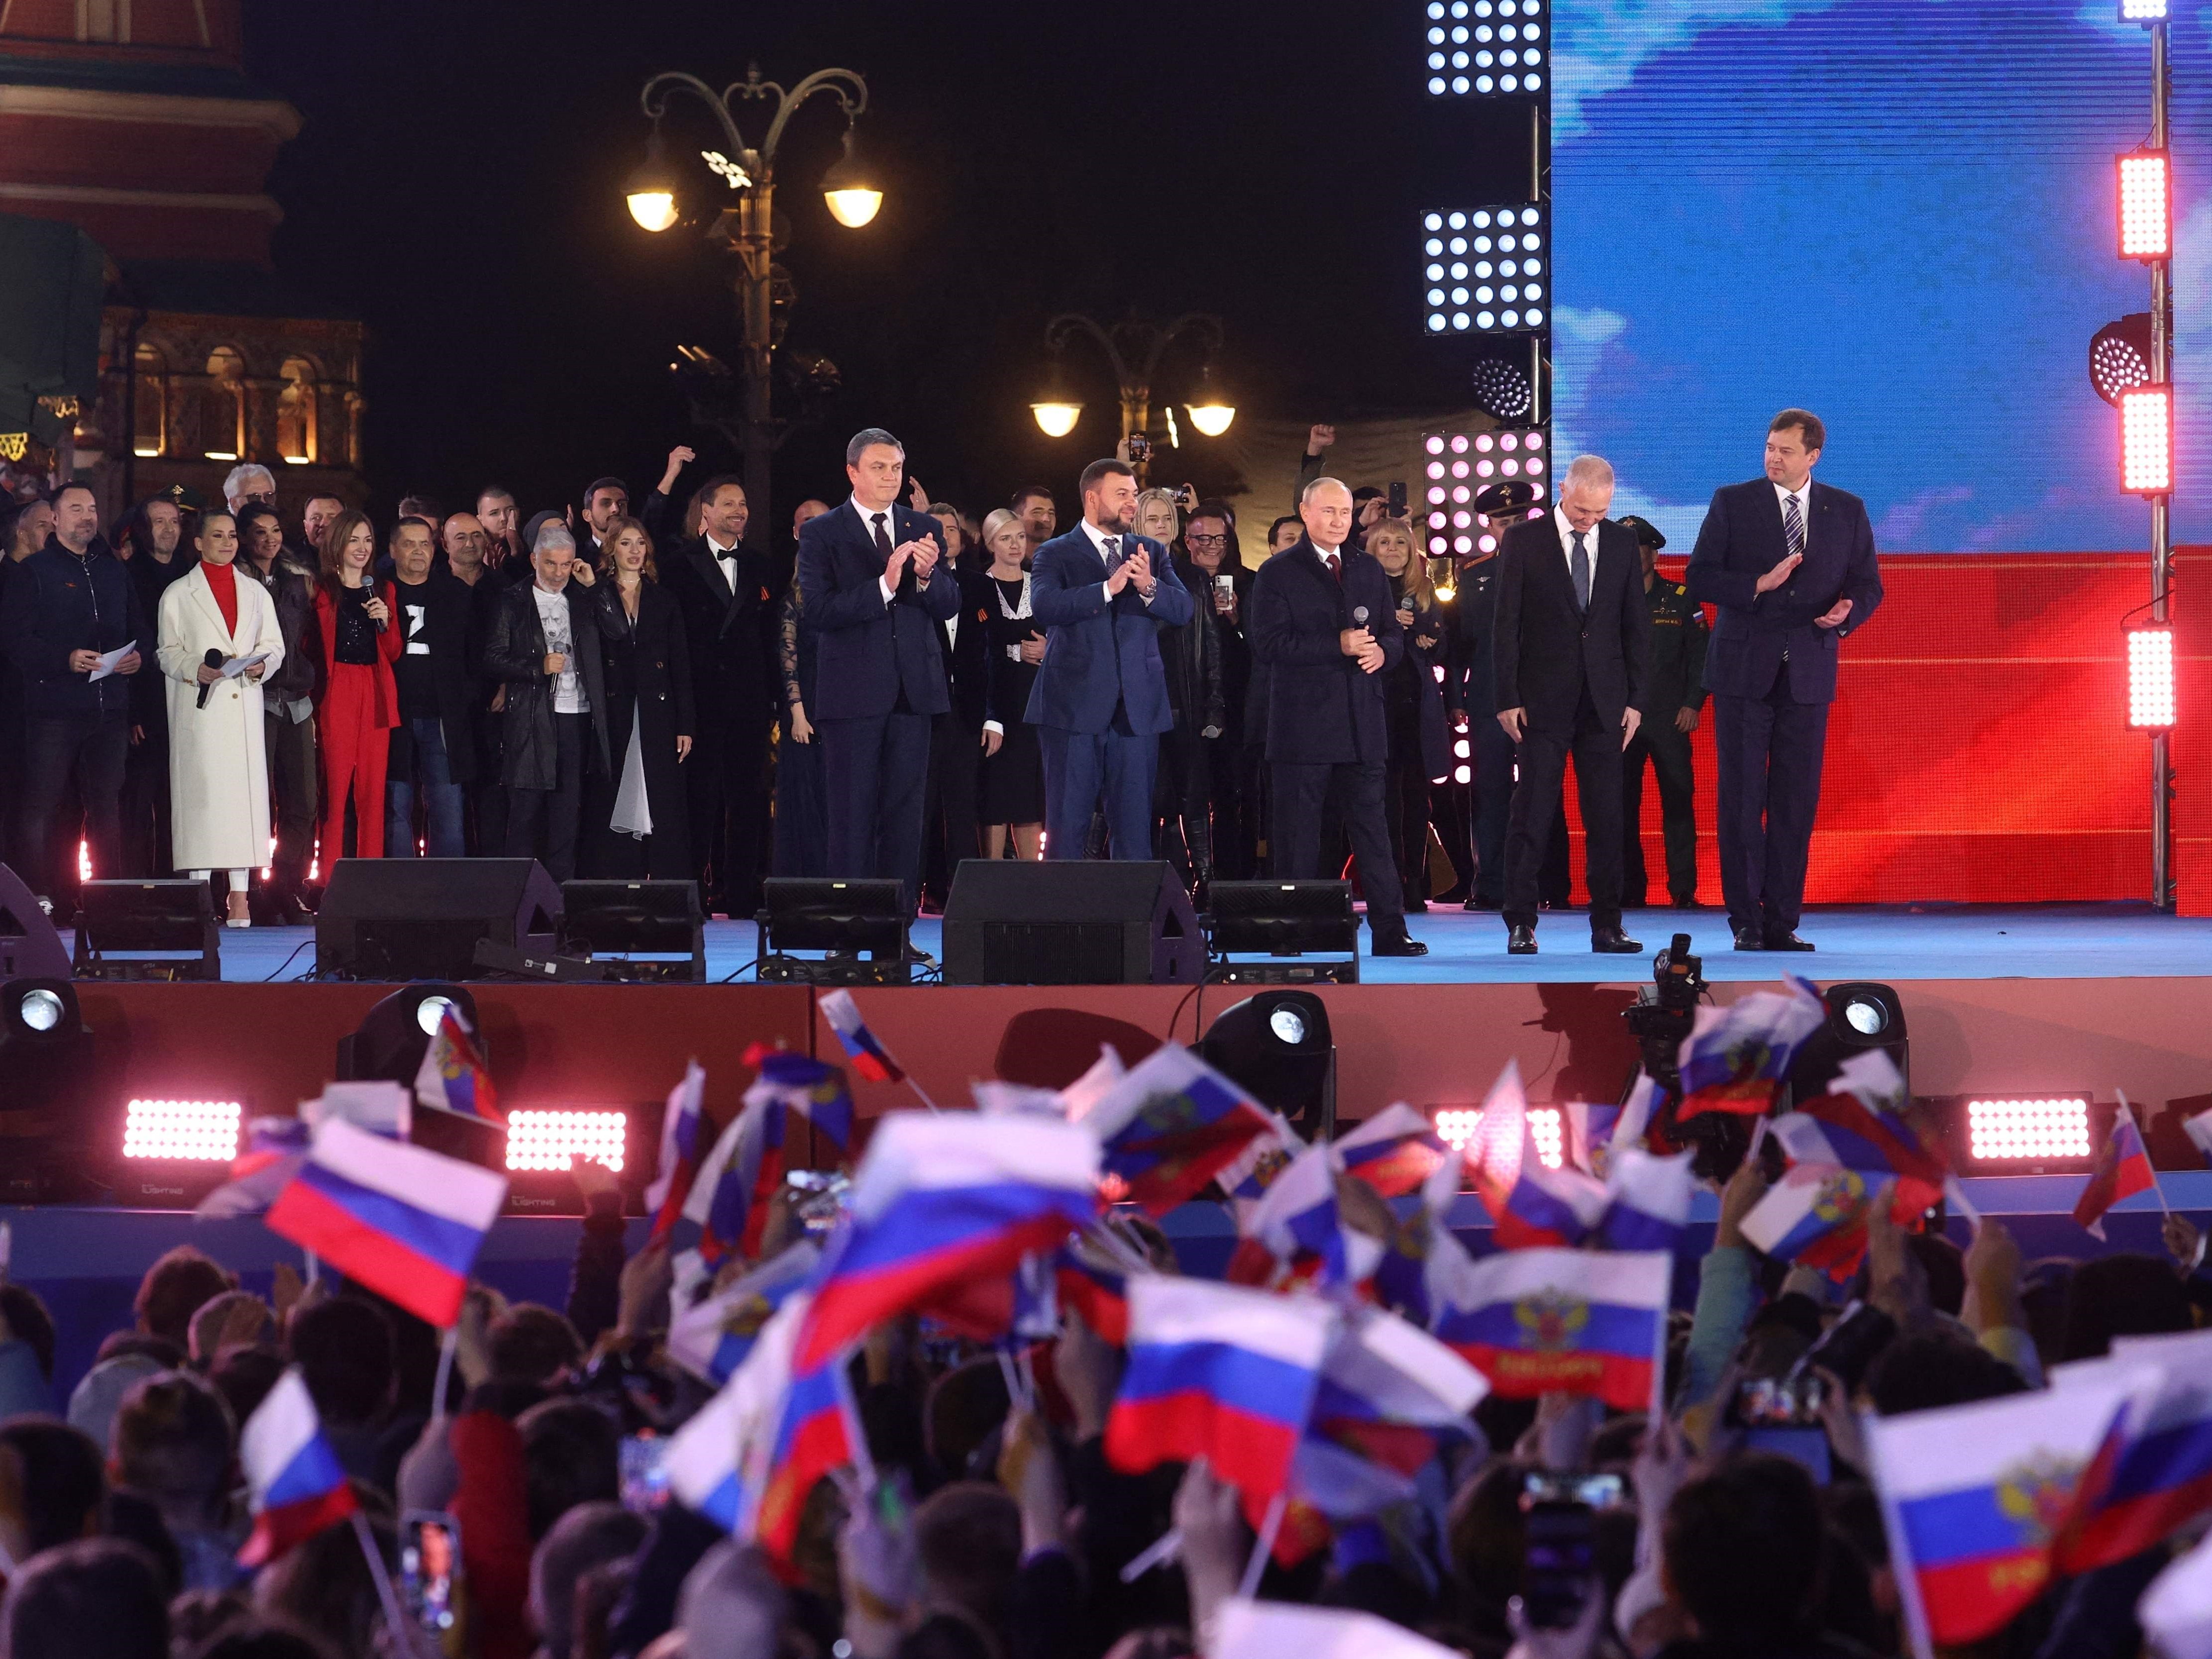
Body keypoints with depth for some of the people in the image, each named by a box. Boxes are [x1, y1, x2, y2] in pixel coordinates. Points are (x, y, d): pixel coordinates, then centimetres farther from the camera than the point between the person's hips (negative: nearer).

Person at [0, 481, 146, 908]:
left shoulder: (114, 573, 18)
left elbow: (139, 629, 22)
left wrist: (136, 656, -1)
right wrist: (65, 660, -19)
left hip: (110, 708, 5)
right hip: (54, 708, -5)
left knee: (107, 805, 7)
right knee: (41, 805, -7)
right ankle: (41, 897, -5)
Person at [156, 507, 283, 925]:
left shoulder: (255, 593, 16)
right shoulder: (178, 595, 7)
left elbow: (274, 645, 15)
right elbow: (168, 653, 4)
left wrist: (261, 665, -7)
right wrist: (195, 669, -15)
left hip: (245, 704, 3)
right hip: (199, 707, -3)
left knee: (245, 789, -3)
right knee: (202, 792, -8)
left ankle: (239, 894, -1)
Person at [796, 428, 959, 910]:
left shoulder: (925, 529, 11)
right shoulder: (822, 534, -1)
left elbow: (949, 605, 6)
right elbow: (818, 611, -13)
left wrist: (927, 576, -16)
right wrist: (883, 586, -23)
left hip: (913, 690, 4)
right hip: (853, 691, -4)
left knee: (905, 814, 6)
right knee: (852, 818, -1)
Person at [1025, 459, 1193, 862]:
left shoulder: (1153, 554, 14)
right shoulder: (1056, 554, 3)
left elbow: (1183, 609, 1)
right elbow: (1044, 606, -15)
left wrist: (1149, 587, -19)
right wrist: (1107, 588, -25)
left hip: (1138, 706, 3)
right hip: (1076, 704, -3)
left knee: (1134, 825, 4)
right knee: (1066, 825, -1)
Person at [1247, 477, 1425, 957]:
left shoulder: (1369, 572, 16)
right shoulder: (1278, 573, 0)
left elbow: (1394, 636, 16)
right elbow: (1269, 644, -11)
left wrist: (1382, 651, -8)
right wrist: (1339, 646, -17)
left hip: (1362, 721, 4)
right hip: (1303, 724, -4)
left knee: (1372, 828, 4)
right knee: (1298, 833, 0)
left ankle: (1389, 930, 3)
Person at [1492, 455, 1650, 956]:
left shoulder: (1622, 543, 9)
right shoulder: (1523, 541, 0)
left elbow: (1636, 627, 11)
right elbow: (1506, 625, 0)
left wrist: (1635, 698, 5)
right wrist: (1507, 698, -6)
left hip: (1605, 701, 3)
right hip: (1544, 700, -3)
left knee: (1606, 816, 2)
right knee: (1532, 814, -3)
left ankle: (1606, 926, 7)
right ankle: (1521, 924, 1)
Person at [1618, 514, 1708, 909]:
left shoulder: (1680, 599, 7)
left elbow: (1700, 654, 6)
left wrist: (1693, 704, -3)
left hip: (1670, 717, -1)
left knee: (1678, 801, -4)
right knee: (1622, 805, 1)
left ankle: (1683, 889, -1)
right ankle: (1630, 888, 6)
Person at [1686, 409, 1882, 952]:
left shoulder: (1847, 511, 7)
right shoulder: (1732, 503, 1)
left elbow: (1868, 585, 9)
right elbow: (1700, 580, -4)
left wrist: (1846, 614, -13)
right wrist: (1761, 584, -17)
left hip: (1808, 674, 2)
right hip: (1743, 671, -2)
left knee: (1797, 803, 2)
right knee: (1741, 799, -2)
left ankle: (1782, 922, 8)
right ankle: (1746, 921, 3)